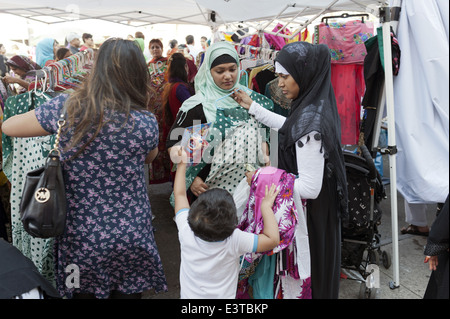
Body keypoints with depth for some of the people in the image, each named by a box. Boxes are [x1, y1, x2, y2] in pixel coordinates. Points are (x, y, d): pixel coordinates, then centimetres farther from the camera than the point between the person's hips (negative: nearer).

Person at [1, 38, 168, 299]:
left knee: (84, 290, 25)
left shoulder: (67, 108, -14)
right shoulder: (146, 122, -16)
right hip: (131, 236, 0)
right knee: (128, 291, 22)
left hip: (80, 237, 1)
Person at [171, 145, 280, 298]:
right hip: (223, 296, -2)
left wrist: (181, 164, -1)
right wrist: (266, 206, -13)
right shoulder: (234, 240, -31)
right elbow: (273, 239, -22)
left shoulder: (186, 231, -25)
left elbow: (180, 194, -11)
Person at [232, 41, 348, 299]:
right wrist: (253, 107, 17)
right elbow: (290, 127, 18)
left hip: (310, 212, -9)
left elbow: (309, 188, -30)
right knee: (320, 267, 28)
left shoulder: (310, 122, -30)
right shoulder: (318, 104, -3)